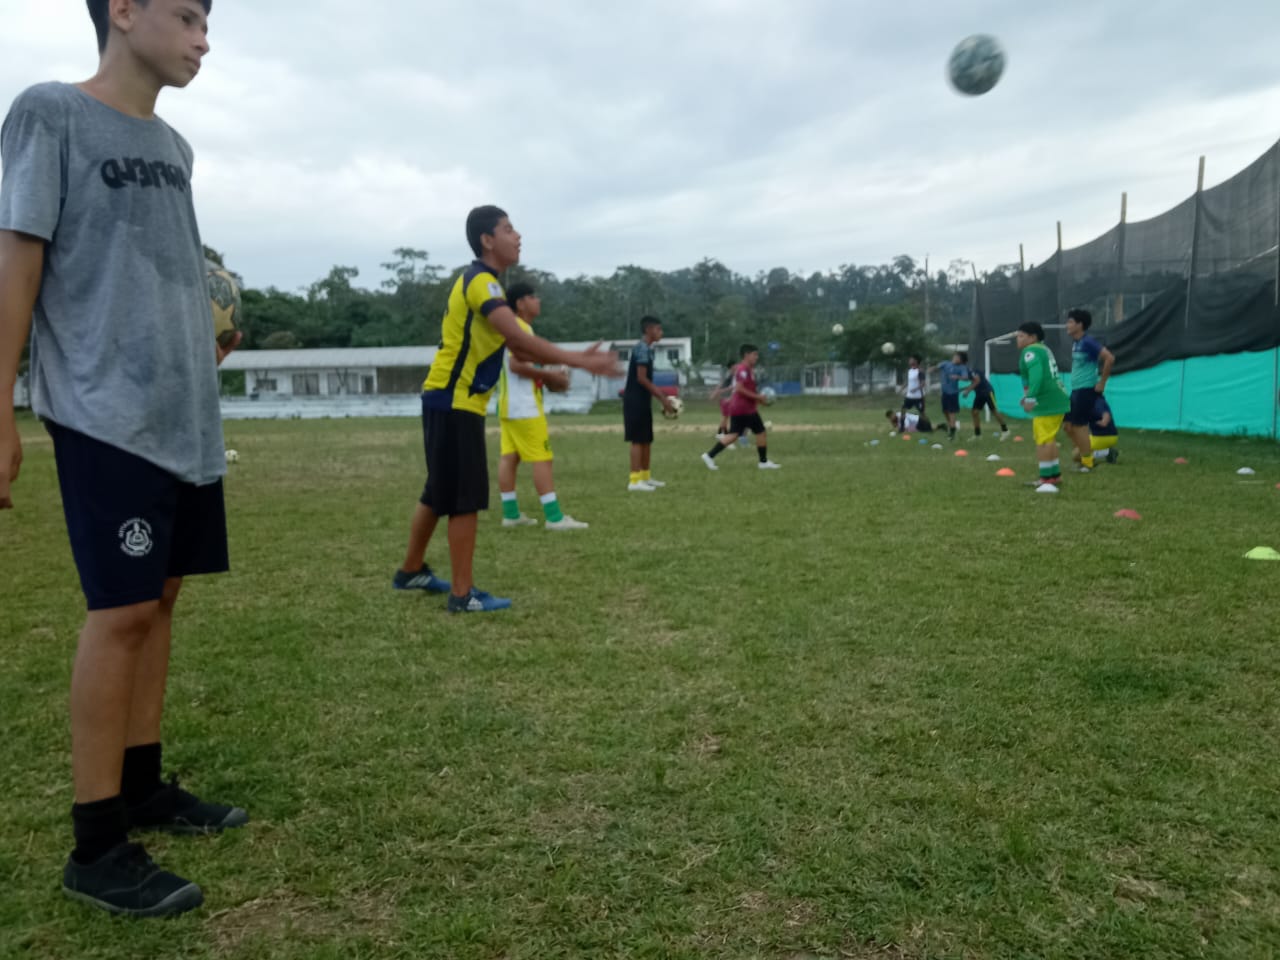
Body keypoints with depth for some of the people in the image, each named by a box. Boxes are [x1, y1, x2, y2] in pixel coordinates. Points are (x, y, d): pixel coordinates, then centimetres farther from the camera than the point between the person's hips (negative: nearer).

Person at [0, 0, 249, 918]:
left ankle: (142, 784, 23)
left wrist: (208, 337, 9)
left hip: (188, 413, 7)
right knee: (124, 609, -9)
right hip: (106, 413, -7)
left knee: (161, 597, 10)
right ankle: (96, 844, 2)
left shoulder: (173, 147, 18)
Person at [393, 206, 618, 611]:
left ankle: (411, 571, 32)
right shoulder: (480, 282, -15)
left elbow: (518, 348, 12)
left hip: (452, 401, 10)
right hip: (454, 403, -10)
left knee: (441, 493, 18)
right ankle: (463, 594, 1)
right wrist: (580, 361, -25)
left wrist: (575, 359, 3)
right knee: (466, 499, -6)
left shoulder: (485, 284, 17)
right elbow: (520, 339, -28)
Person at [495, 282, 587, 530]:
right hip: (524, 406, -10)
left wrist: (546, 375, 12)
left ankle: (511, 513, 11)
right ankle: (554, 517, -11)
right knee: (542, 459, -10)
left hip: (511, 404, 10)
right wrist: (550, 375, -15)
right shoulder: (520, 328, -14)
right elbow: (516, 365, -23)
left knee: (509, 457, 8)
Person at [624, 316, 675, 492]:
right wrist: (662, 398, -16)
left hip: (642, 400, 10)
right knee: (637, 440, -8)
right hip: (636, 400, -10)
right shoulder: (642, 348, -14)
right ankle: (635, 480, -6)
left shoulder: (647, 349, 16)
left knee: (647, 440, 14)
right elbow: (641, 378, -19)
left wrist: (662, 398, 16)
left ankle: (645, 477, 22)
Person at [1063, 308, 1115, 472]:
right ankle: (1085, 453, 23)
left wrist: (1102, 382, -17)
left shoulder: (1087, 342, -15)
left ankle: (1087, 462, 7)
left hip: (1087, 390, -9)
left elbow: (1109, 358, -22)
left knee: (1079, 426, -3)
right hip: (1076, 390, 9)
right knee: (1069, 426, 12)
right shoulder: (1076, 343, 12)